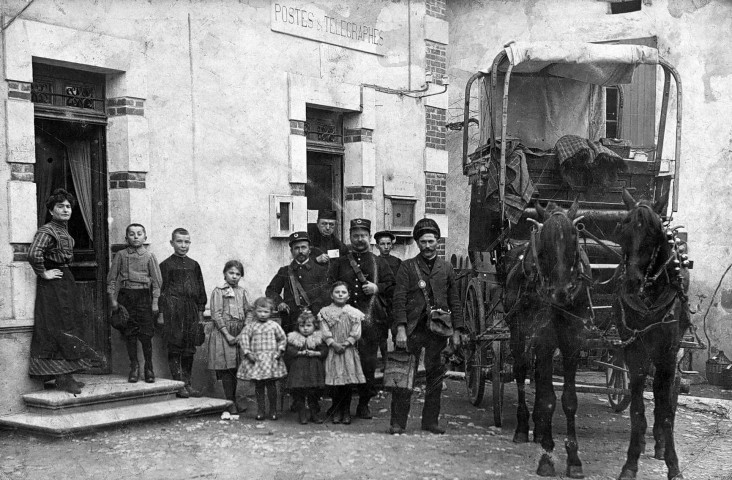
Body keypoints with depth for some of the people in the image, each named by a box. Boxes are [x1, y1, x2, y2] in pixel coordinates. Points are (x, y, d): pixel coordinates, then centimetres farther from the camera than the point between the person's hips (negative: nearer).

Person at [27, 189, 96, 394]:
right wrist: (43, 274, -21)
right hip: (53, 284, -10)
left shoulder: (64, 231, 15)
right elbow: (33, 254, -31)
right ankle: (62, 379, -5)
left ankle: (66, 376, 17)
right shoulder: (47, 231, -15)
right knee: (58, 329, -8)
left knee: (68, 329, 11)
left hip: (66, 281, 10)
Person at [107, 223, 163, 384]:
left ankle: (149, 367, 8)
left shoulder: (149, 256, 5)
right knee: (130, 334, 2)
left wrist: (155, 302, -1)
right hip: (125, 295, 1)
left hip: (143, 296, -1)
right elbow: (112, 278, 7)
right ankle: (134, 366, 12)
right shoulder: (120, 255, 7)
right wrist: (112, 299, -1)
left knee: (146, 334, -3)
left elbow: (156, 281, 4)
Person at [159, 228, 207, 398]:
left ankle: (187, 384, 15)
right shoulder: (166, 265, -1)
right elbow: (161, 290, -3)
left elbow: (200, 289, 18)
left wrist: (200, 311, 14)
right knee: (175, 348, -4)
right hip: (173, 310, -5)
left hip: (190, 310, 5)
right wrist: (161, 313, -6)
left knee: (189, 350, 8)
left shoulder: (194, 265, 14)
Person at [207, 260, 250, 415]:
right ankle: (230, 403, -3)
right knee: (227, 369, -6)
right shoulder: (219, 291, -2)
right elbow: (216, 315, -8)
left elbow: (247, 313, 15)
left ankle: (234, 401, 15)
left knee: (237, 368, 6)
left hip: (240, 334, 5)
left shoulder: (241, 292, 14)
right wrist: (227, 335, -13)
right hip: (223, 333, -5)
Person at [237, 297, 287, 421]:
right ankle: (260, 410, 14)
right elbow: (243, 338, -3)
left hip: (271, 359, -1)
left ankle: (273, 410, 12)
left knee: (271, 386, 1)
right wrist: (247, 352, -12)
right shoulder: (250, 326, 4)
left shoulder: (274, 325, 5)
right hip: (256, 360, 1)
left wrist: (280, 350, -1)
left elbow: (282, 338, 12)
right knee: (258, 386, 6)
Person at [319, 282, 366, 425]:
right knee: (334, 383, -2)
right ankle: (336, 411, 10)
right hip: (332, 351, -1)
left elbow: (356, 333, 0)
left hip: (349, 350, 1)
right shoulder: (325, 312, 5)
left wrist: (346, 344, -12)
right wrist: (334, 344, -16)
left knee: (348, 382, 0)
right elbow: (325, 332, -3)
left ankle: (346, 412, 9)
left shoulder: (354, 313, 6)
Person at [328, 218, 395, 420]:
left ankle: (364, 404, 11)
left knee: (368, 363, -1)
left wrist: (377, 288, -5)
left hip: (370, 320, 0)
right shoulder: (339, 263, 13)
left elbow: (393, 287, 11)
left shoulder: (379, 263, 13)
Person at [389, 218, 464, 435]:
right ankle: (398, 421, 2)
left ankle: (430, 420, 15)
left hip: (438, 330, 3)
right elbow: (399, 299, -2)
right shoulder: (407, 266, 5)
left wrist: (456, 331, 7)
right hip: (412, 329, -2)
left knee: (435, 376, 5)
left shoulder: (446, 268, 12)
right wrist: (400, 328, -12)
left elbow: (454, 301, 13)